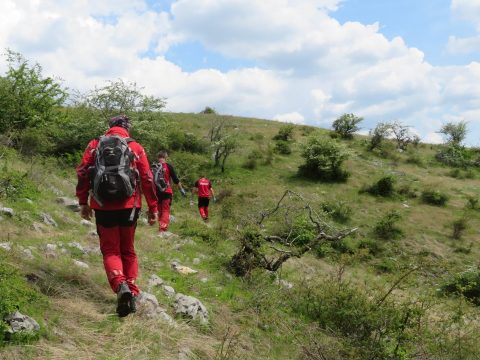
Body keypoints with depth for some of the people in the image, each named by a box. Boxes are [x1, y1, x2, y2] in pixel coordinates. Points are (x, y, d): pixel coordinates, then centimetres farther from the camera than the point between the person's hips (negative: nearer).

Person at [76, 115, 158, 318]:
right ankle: (132, 291, 11)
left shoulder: (95, 145, 6)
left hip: (103, 207, 0)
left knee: (110, 250, 6)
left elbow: (82, 173, 0)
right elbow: (147, 179, 0)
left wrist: (83, 202, 8)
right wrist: (153, 208, 5)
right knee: (128, 251, 16)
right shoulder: (136, 148, 4)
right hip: (129, 206, 1)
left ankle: (121, 286, -20)